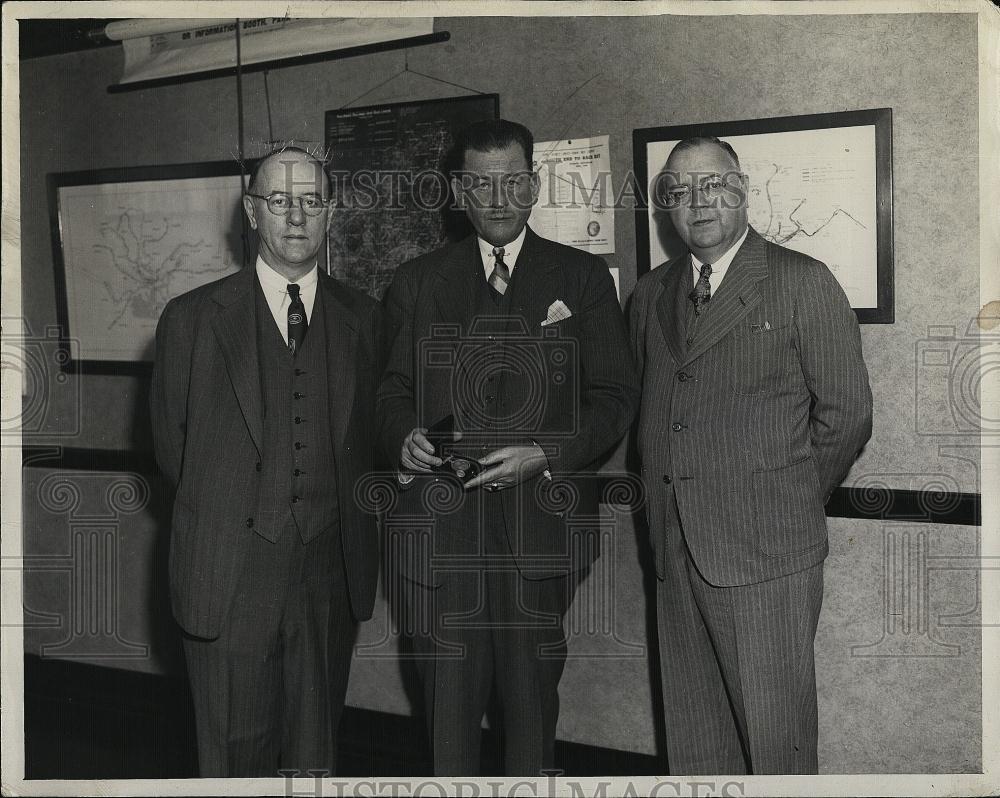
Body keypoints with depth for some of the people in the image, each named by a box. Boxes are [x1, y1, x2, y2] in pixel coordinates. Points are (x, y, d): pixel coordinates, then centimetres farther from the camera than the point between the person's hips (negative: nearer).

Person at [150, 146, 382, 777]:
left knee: (316, 750, 13)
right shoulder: (192, 318, -1)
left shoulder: (363, 318, 5)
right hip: (227, 579, -1)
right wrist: (233, 505, 6)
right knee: (235, 754, 8)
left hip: (331, 578, 2)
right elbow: (172, 446, 6)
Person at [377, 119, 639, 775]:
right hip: (442, 519, 1)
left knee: (533, 697, 5)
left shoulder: (584, 278, 8)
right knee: (447, 693, 3)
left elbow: (616, 397, 4)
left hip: (542, 518, -1)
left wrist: (541, 454, -11)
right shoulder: (418, 282, 13)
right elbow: (393, 391, 16)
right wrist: (405, 438, -6)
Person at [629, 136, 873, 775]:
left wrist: (788, 502, 3)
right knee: (694, 738, 15)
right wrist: (668, 501, 7)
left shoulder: (803, 283, -3)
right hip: (676, 553, 5)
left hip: (767, 555, -5)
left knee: (775, 738, 3)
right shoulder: (651, 294, 14)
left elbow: (847, 412, -3)